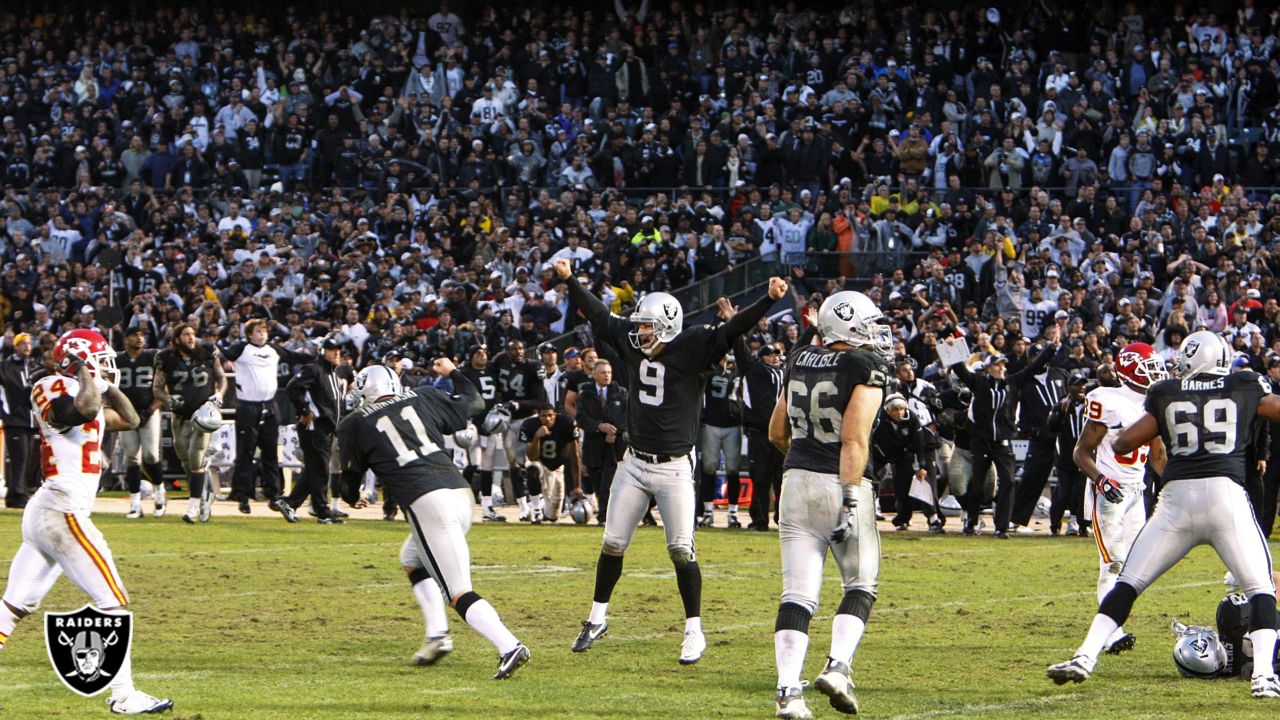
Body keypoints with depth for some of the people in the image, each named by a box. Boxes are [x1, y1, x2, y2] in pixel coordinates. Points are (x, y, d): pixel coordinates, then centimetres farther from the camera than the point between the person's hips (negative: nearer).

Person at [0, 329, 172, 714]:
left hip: (40, 512, 10)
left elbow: (129, 420, 25)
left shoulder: (84, 397, 17)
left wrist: (107, 384, 14)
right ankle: (124, 696, -5)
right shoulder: (56, 392, -11)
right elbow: (86, 409, -33)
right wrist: (87, 376, -15)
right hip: (63, 514, -10)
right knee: (113, 602, -6)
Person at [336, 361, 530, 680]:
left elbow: (351, 478, 18)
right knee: (414, 560, 30)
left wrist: (352, 499, 40)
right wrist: (453, 372, 48)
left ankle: (508, 646, -28)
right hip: (460, 494, 6)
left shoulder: (356, 424, 9)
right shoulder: (423, 399, 18)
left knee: (459, 592, -9)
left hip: (426, 503, -6)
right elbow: (473, 403, 30)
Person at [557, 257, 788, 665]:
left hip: (674, 467, -5)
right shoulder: (632, 343, 3)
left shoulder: (692, 349, -12)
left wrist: (769, 300, -35)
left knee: (681, 550, -5)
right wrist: (570, 280, 22)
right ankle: (597, 618, 26)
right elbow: (598, 315, 16)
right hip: (634, 463, 5)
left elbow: (733, 331, -22)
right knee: (613, 544, 11)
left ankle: (694, 632, 5)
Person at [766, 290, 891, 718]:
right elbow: (854, 438, -18)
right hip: (842, 486, -5)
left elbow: (777, 432, 20)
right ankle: (838, 667, -8)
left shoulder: (800, 362, 11)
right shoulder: (866, 368, -8)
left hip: (797, 481, 5)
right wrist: (851, 500, -21)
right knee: (860, 585, 12)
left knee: (798, 594, 3)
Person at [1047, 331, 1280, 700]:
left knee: (1128, 582, 10)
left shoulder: (1167, 396, 11)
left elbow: (1123, 443, 12)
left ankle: (1085, 657, 0)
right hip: (1226, 492, -1)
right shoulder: (1246, 389, 9)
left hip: (1177, 498, 1)